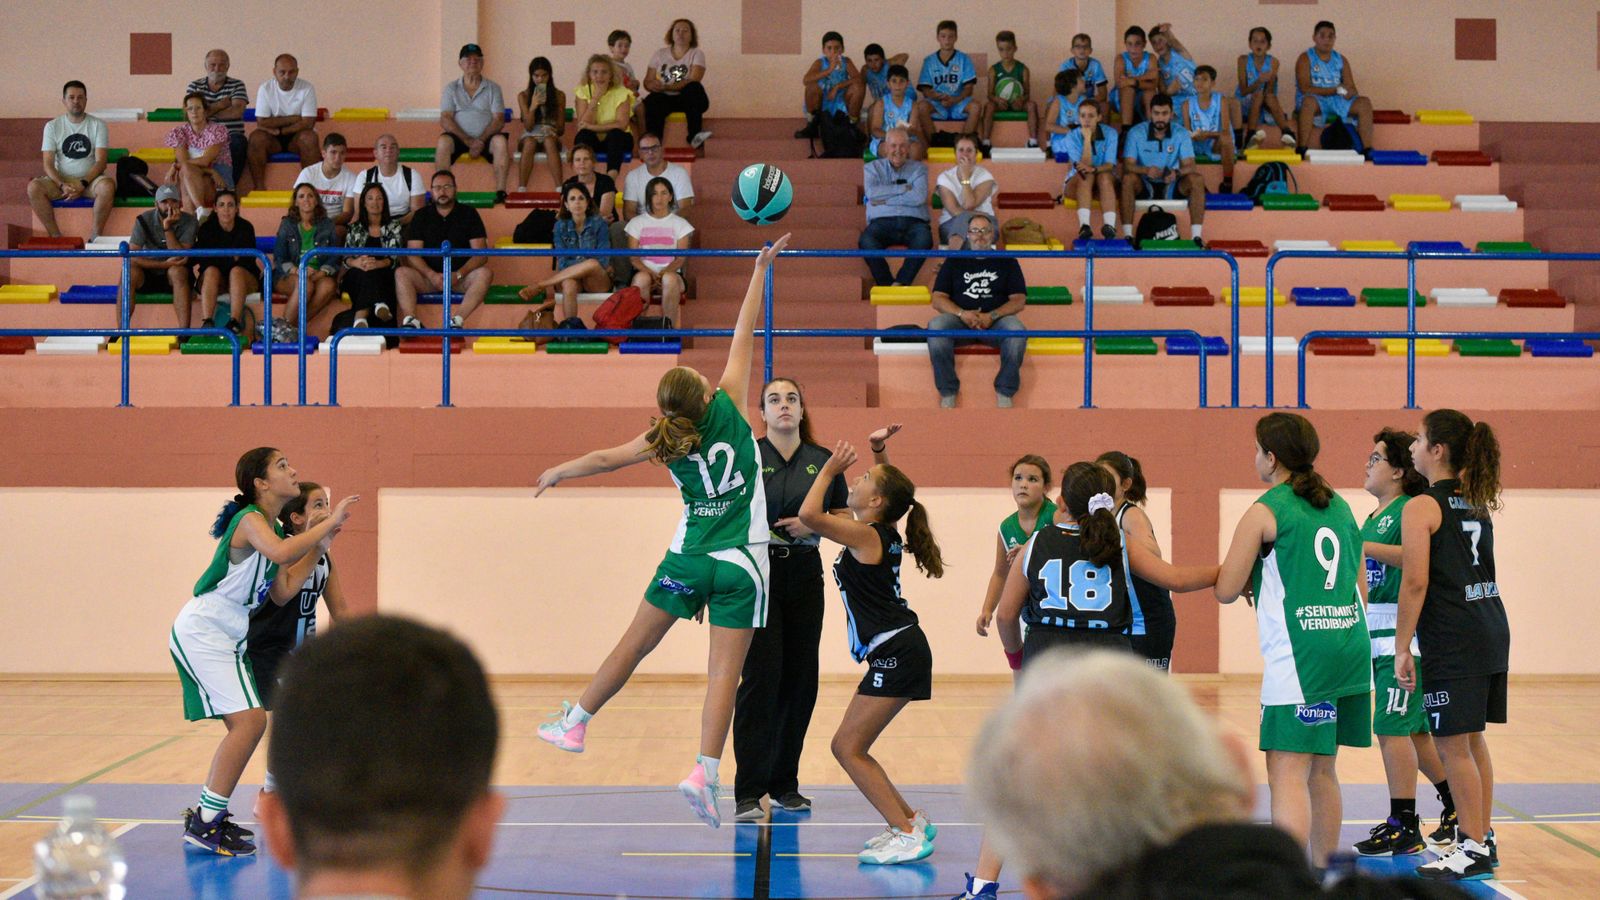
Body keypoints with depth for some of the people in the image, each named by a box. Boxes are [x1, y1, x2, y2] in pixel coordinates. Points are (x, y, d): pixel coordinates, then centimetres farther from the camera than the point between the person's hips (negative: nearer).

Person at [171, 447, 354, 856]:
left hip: (225, 638, 10)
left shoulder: (274, 528, 13)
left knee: (246, 726, 13)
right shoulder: (249, 519, -16)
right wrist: (330, 523, -30)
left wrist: (318, 549, 8)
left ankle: (207, 815, 20)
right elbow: (279, 552, -38)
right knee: (250, 720, -18)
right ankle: (206, 823, -14)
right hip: (200, 632, -10)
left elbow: (282, 593, 12)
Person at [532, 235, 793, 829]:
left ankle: (574, 723, 27)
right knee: (724, 670, -6)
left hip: (687, 558, 2)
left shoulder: (665, 442, -2)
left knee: (634, 644, 15)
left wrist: (556, 472, 28)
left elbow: (607, 458, 10)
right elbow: (743, 337, -1)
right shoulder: (729, 407, -7)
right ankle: (705, 773, -16)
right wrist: (761, 269, 7)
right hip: (740, 563, -2)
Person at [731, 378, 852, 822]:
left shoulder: (823, 461, 7)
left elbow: (845, 517, 13)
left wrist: (813, 524, -7)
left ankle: (785, 784, 18)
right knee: (760, 676, -11)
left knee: (800, 678, 5)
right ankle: (748, 793, -10)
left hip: (805, 575, 4)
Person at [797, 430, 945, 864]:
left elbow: (808, 514, -25)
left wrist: (830, 470, -11)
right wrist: (880, 452, 18)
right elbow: (888, 484, 33)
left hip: (896, 653, -9)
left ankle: (908, 834, -7)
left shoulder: (865, 535, -13)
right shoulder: (885, 531, 12)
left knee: (849, 747, -8)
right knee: (848, 747, 11)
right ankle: (911, 823, 18)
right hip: (896, 653, 9)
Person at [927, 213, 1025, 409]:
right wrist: (962, 314, -11)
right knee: (936, 326, -33)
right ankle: (948, 393, -26)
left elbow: (1019, 301, 7)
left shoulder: (1007, 262, 18)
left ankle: (1004, 393, -23)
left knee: (1016, 330, -35)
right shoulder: (954, 262, 20)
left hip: (996, 320, -1)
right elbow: (938, 299, 10)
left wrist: (991, 316, -12)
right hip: (959, 319, 1)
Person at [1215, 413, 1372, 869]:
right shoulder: (1339, 507, 16)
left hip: (1297, 657, -7)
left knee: (1288, 775, -10)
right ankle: (1323, 870, 23)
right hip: (1350, 649, 7)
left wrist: (1256, 569, 16)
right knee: (1321, 770, 17)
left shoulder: (1265, 511, -5)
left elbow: (1226, 590, -3)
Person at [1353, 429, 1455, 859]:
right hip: (1377, 632, 10)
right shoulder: (1373, 517, 17)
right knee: (1414, 728, 16)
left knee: (1392, 728, -8)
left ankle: (1403, 827, -3)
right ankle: (1456, 806, 28)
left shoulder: (1411, 509, -11)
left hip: (1402, 632, -10)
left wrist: (1362, 546, -29)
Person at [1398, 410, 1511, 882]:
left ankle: (1474, 850, 3)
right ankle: (1483, 837, 23)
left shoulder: (1421, 508, -11)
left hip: (1452, 641, -9)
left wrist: (1402, 648, -12)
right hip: (1490, 627, 9)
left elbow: (1416, 582, -16)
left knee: (1453, 745, -1)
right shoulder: (1476, 502, 12)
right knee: (1471, 741, 17)